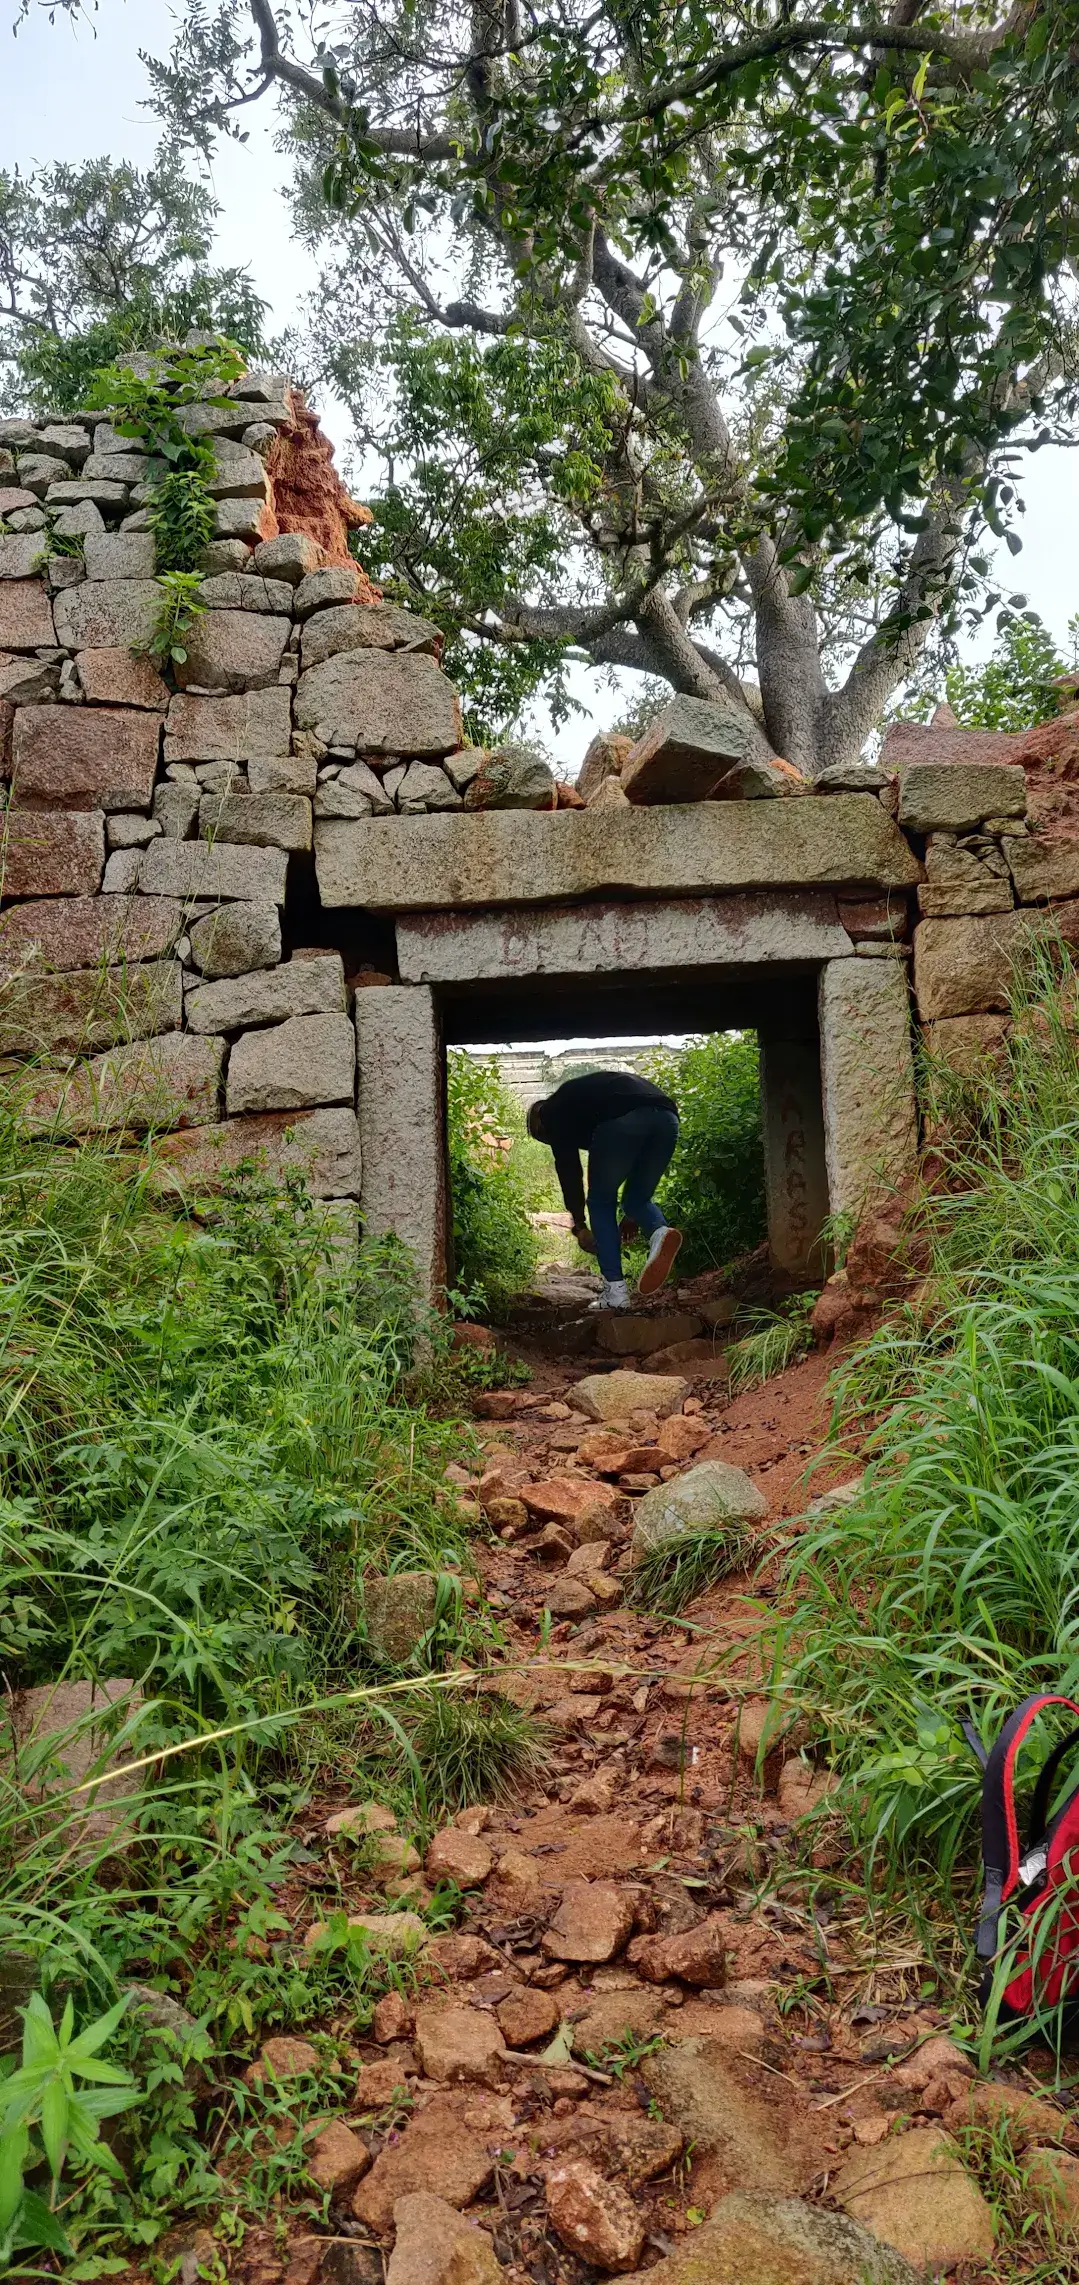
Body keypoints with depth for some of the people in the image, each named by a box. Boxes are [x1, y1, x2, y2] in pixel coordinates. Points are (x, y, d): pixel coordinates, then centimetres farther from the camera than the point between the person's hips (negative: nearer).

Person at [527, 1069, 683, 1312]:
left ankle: (615, 1291, 7)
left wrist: (579, 1226, 17)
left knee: (601, 1202, 13)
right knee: (638, 1197, 24)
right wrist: (631, 1219, 41)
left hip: (621, 1119, -6)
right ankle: (660, 1233, -8)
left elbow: (567, 1168, 13)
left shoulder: (553, 1110, 23)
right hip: (666, 1117, 7)